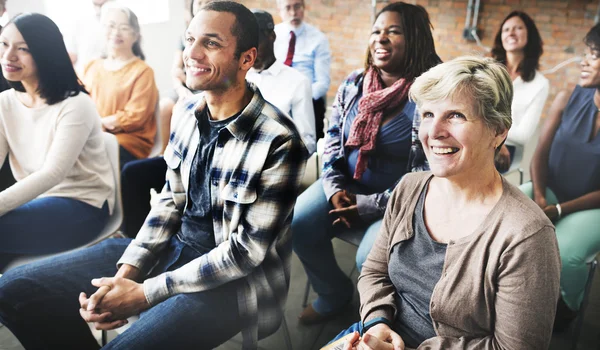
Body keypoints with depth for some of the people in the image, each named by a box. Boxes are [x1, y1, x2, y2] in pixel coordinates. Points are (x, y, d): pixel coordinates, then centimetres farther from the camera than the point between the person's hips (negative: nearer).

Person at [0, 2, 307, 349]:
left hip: (235, 279, -6)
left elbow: (247, 250, -19)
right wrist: (126, 273, -8)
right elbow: (171, 201, 7)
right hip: (174, 246, 7)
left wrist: (145, 293, -19)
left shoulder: (279, 141, -22)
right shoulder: (186, 113, 1)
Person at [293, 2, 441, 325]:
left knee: (371, 259, -26)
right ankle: (333, 293, 16)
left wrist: (371, 205, -18)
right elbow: (333, 137, 10)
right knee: (297, 224, -13)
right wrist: (334, 187, -6)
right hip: (347, 186, 6)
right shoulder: (353, 84, 3)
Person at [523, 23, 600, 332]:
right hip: (549, 192, 3)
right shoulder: (568, 99, -5)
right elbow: (541, 153, -3)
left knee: (563, 255, -28)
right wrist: (539, 197, -19)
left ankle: (570, 306, 9)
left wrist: (559, 210, -21)